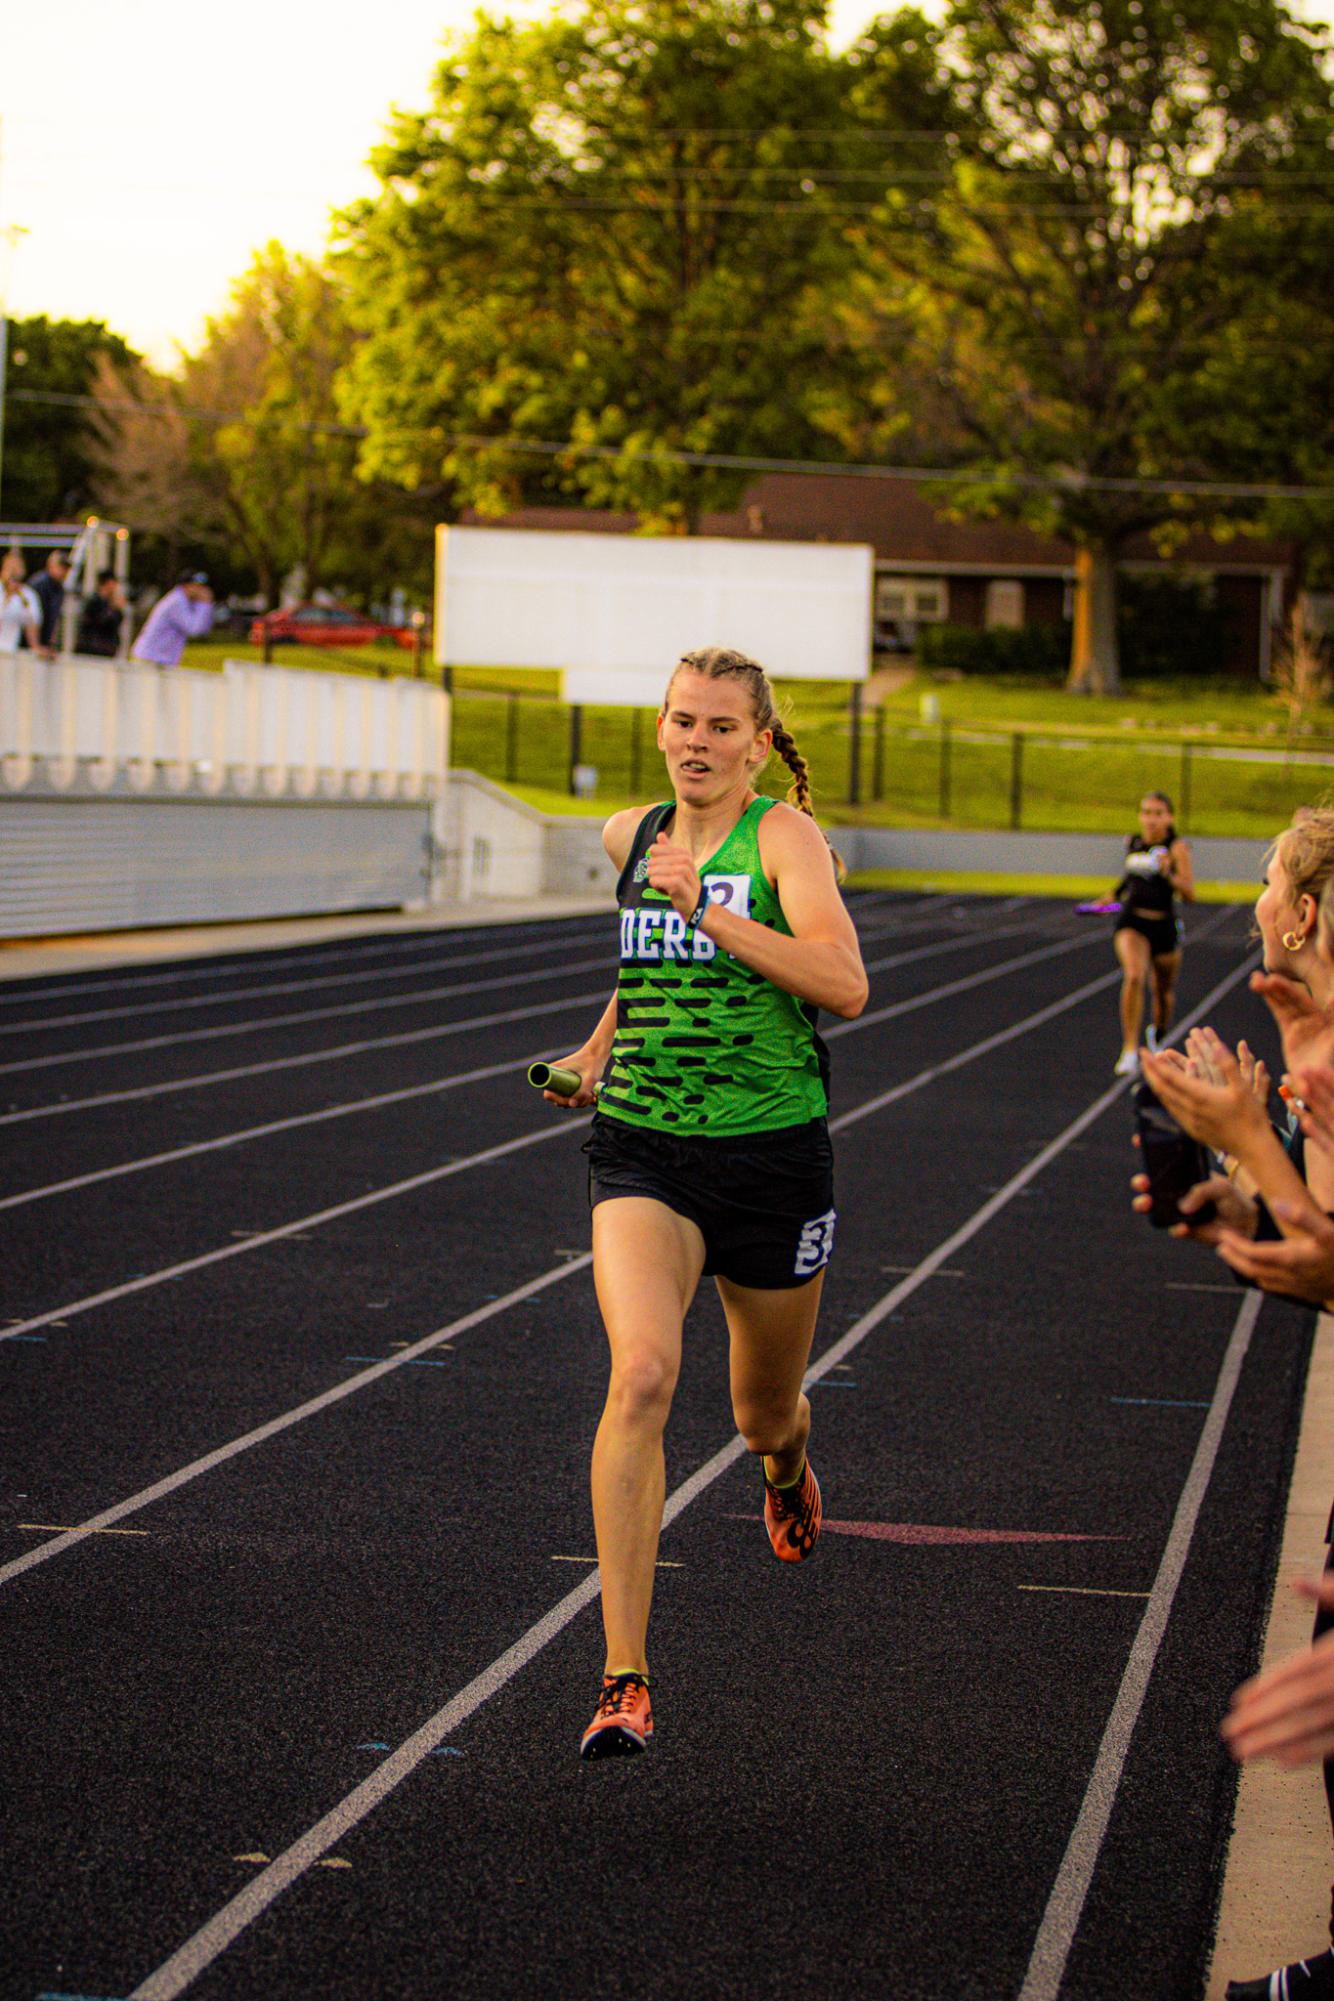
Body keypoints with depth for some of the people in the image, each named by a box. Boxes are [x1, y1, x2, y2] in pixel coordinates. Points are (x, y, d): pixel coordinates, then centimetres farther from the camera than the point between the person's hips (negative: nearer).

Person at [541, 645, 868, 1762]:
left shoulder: (784, 836, -8)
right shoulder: (629, 837, 8)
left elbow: (845, 987, -24)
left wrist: (713, 914, -29)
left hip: (771, 1155, -2)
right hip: (643, 1149, 2)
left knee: (765, 1414, 16)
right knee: (643, 1375, -23)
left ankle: (786, 1469, 59)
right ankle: (626, 1679, -23)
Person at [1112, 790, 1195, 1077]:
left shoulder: (1176, 847, -7)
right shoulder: (1132, 843, 5)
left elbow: (1190, 894, -14)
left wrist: (1169, 874, -28)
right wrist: (1113, 897, 25)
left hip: (1164, 924, -1)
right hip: (1131, 921, 1)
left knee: (1163, 991, 15)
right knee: (1134, 976, -25)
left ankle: (1157, 1035, 48)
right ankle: (1129, 1052, -28)